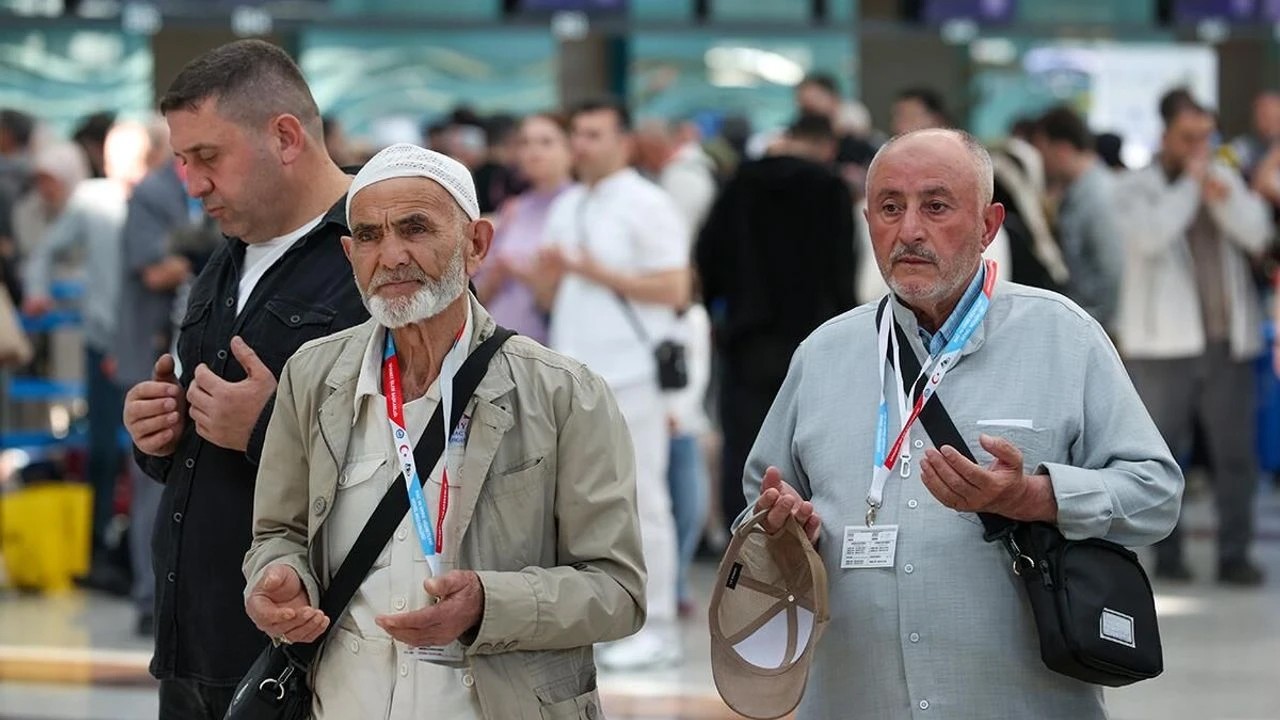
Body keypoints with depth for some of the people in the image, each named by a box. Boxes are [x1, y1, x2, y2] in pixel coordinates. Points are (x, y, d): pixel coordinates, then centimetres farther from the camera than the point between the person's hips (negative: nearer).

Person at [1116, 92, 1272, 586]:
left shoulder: (1225, 178, 13)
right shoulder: (1137, 189, 0)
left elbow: (1257, 234, 2)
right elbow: (1150, 236, -19)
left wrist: (1222, 197, -14)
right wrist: (1190, 184, -12)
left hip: (1228, 341, 3)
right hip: (1165, 342, -3)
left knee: (1235, 452, 1)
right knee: (1163, 454, 4)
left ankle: (1235, 554, 5)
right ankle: (1167, 554, 12)